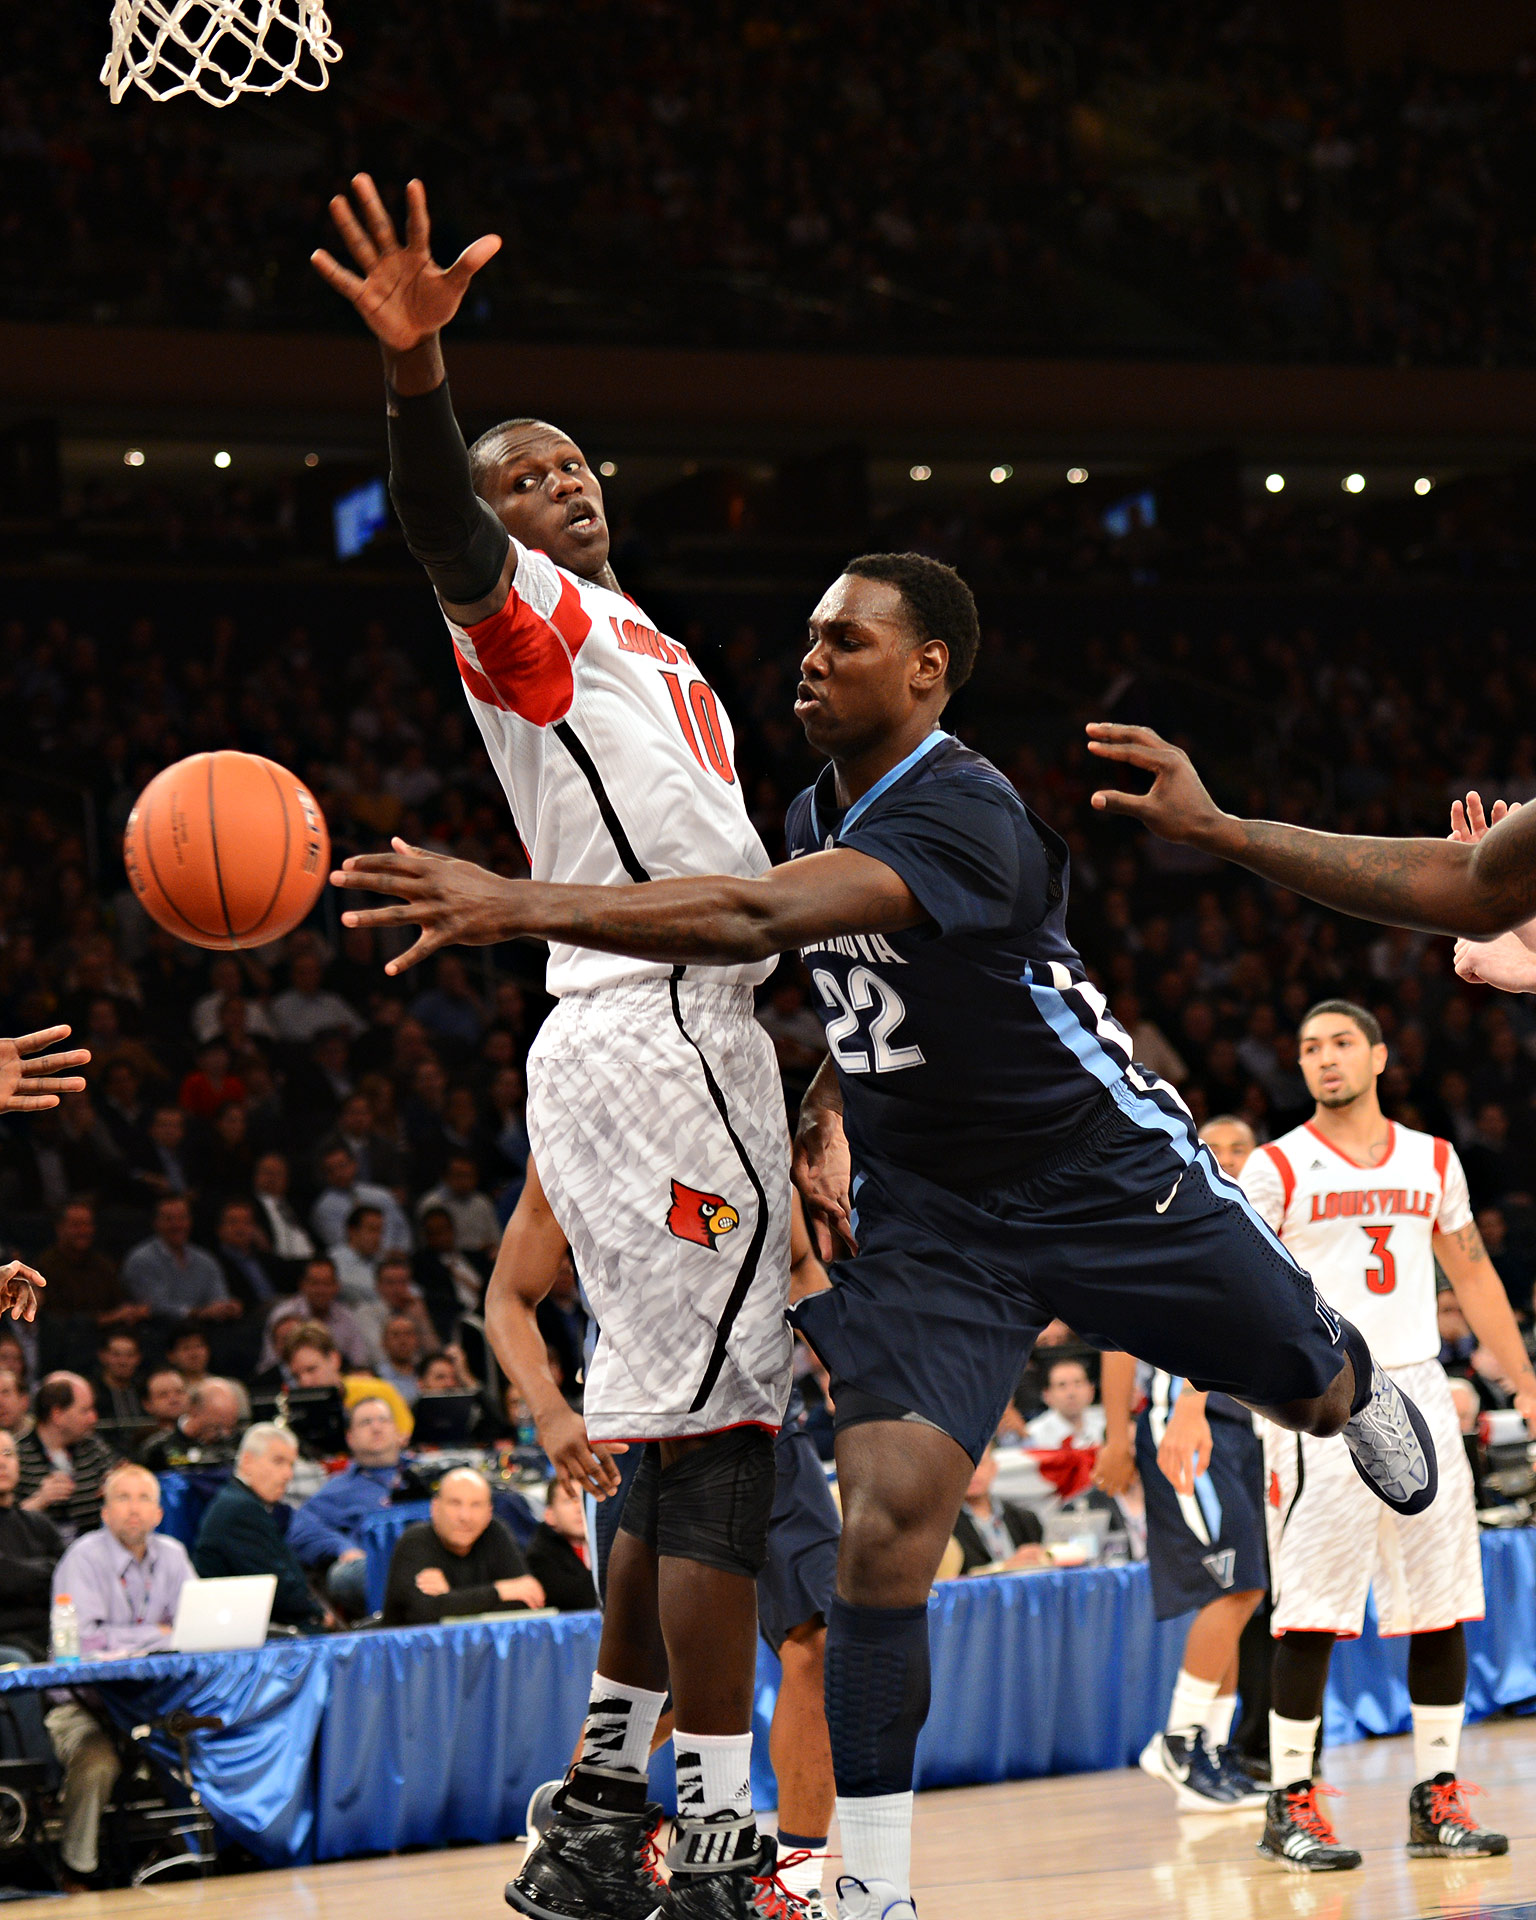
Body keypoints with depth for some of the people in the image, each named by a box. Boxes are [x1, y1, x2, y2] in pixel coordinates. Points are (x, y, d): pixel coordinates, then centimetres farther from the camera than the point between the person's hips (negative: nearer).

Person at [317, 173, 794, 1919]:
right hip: (656, 1041, -10)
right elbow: (443, 529, -24)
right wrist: (419, 374, -44)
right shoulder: (529, 611, 0)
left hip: (683, 1040, 10)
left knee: (677, 1452, 9)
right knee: (720, 1440, -14)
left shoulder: (632, 645, 28)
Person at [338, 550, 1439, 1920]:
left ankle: (1363, 1391, 60)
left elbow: (757, 919, -45)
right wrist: (826, 1113, 2)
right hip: (923, 1216, 5)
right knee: (886, 1517, -15)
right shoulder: (818, 813, 0)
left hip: (1106, 1176, -5)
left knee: (1319, 1392, 18)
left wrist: (521, 907, -52)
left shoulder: (964, 813, -29)